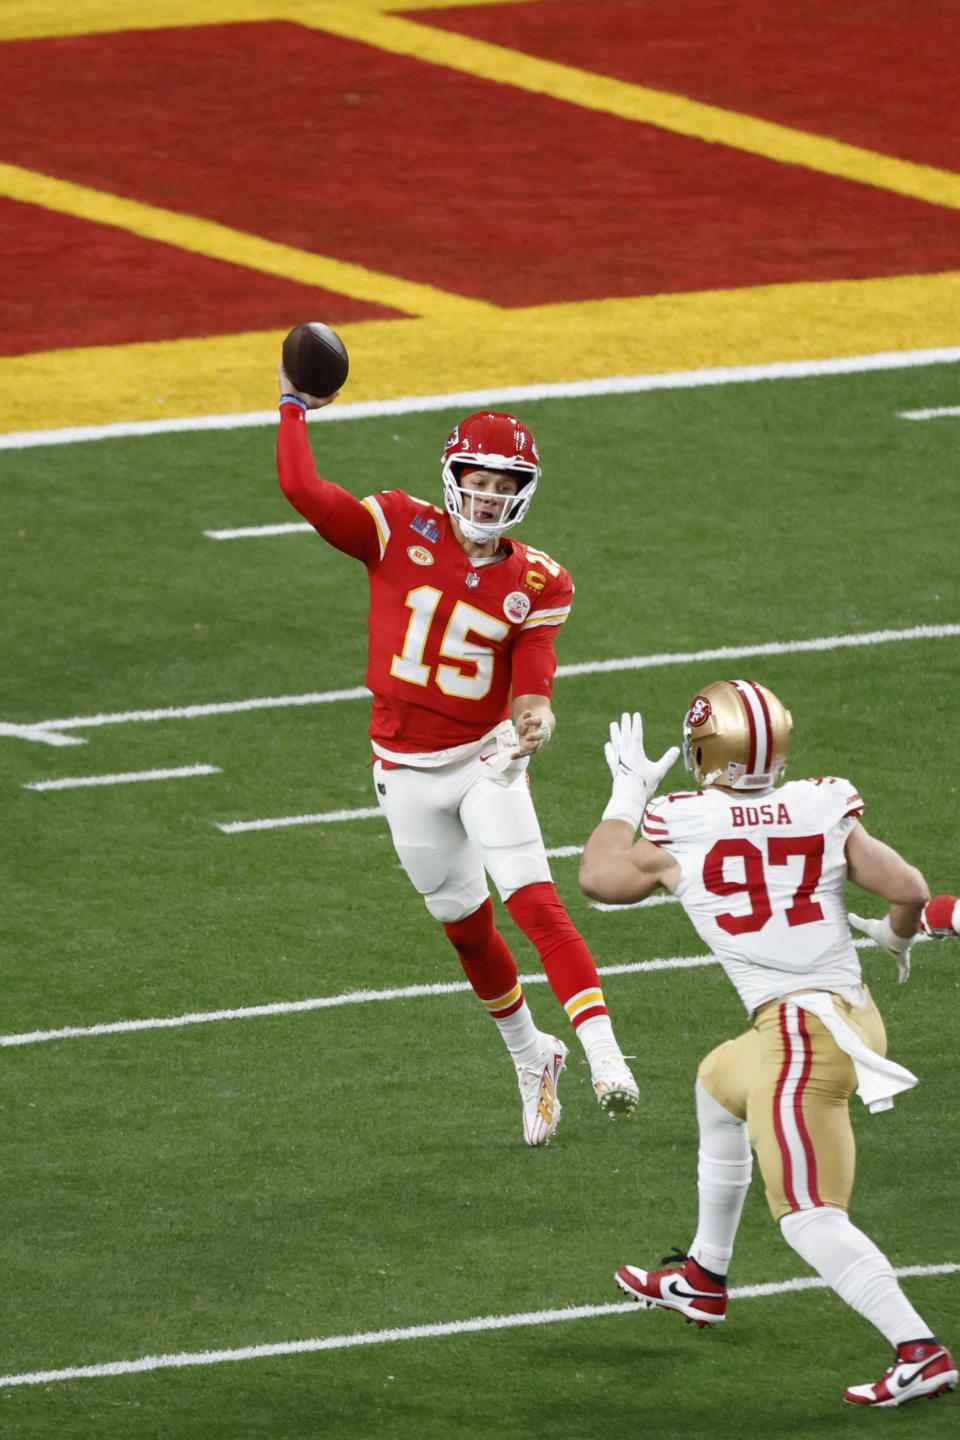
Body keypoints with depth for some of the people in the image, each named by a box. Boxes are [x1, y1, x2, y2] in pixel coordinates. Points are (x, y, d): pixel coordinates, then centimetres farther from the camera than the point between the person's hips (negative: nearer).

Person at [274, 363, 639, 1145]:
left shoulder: (536, 582, -4)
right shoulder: (401, 530, -7)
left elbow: (533, 680, -11)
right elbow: (303, 488, -14)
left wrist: (534, 721, -33)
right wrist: (295, 406, -7)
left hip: (484, 759, -1)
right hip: (408, 771, 1)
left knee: (536, 904, -18)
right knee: (466, 924, 12)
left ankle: (605, 1057, -25)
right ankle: (532, 1059, 32)